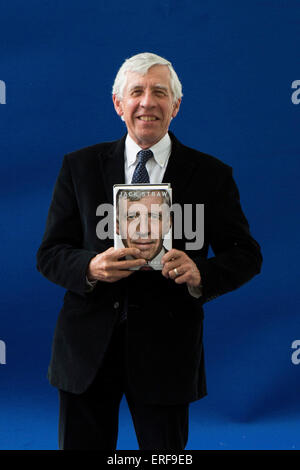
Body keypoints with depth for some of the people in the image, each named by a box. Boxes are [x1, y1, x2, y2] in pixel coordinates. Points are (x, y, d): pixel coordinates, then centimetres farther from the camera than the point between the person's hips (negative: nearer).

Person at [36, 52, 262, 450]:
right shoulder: (80, 166, 4)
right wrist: (90, 268, -19)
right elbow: (50, 254, 3)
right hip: (88, 347, 1)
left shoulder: (211, 174, 1)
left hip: (166, 352, -1)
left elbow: (246, 254, 3)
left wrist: (200, 274, -19)